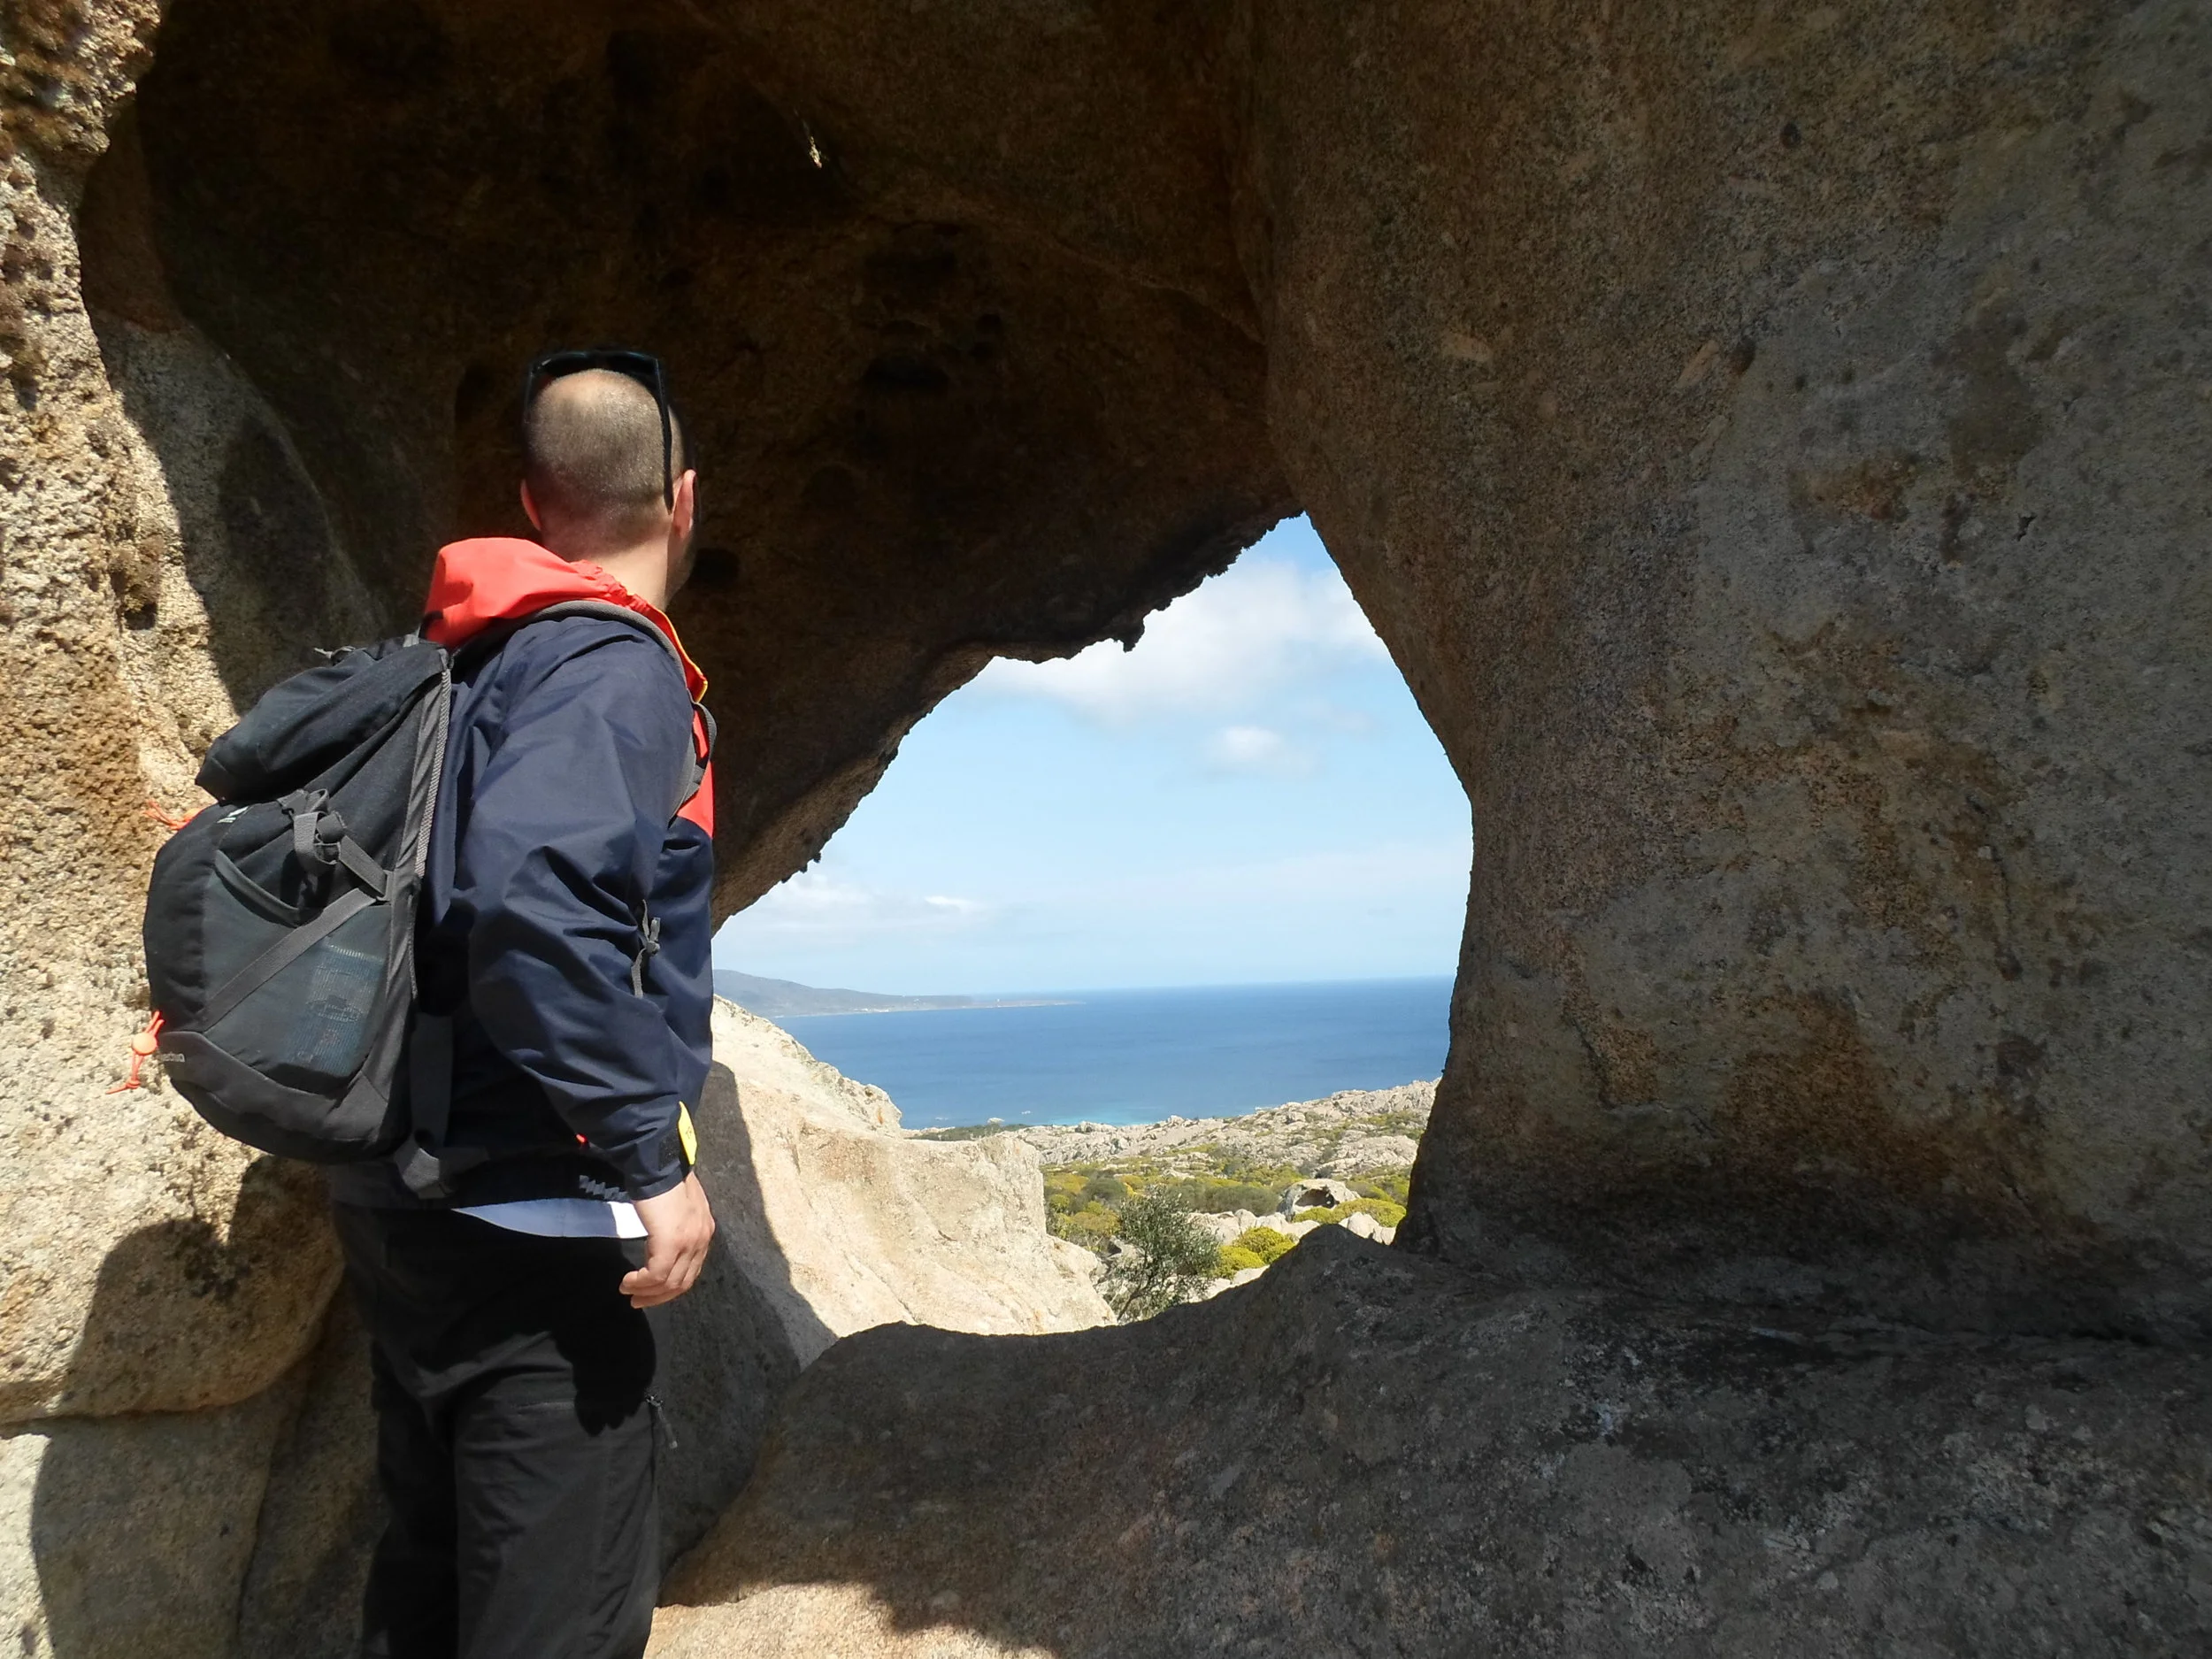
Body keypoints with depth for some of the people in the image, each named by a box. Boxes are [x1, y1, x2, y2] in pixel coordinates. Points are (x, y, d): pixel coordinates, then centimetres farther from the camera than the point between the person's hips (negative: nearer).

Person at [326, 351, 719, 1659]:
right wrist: (654, 1156, -24)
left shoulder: (469, 658, 13)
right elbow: (535, 899, -29)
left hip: (409, 1199, 9)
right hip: (534, 1217, -9)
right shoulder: (615, 661, -14)